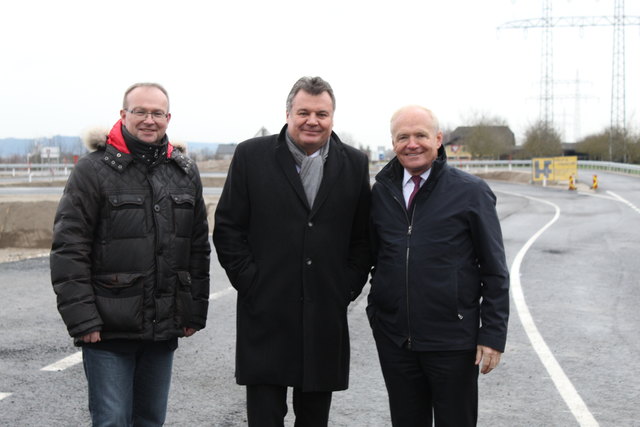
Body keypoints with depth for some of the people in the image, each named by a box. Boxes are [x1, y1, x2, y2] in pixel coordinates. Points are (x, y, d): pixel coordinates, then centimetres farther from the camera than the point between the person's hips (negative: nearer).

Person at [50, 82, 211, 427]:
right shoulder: (94, 170, -6)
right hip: (109, 329, -5)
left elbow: (199, 247, 13)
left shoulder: (184, 172, 9)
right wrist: (81, 318, -14)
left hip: (164, 330, 5)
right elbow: (68, 250, -9)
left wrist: (195, 311, 9)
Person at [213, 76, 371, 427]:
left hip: (326, 317, 2)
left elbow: (363, 237, 10)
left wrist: (348, 288, 1)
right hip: (266, 315, -2)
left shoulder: (354, 164, 7)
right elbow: (228, 228, 1)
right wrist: (251, 283, -6)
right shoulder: (251, 156, 1)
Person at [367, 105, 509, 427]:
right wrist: (376, 310, 8)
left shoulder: (470, 192, -5)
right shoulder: (380, 192, 6)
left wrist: (493, 334, -8)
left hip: (453, 340, -3)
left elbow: (494, 271, -3)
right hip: (393, 339, 3)